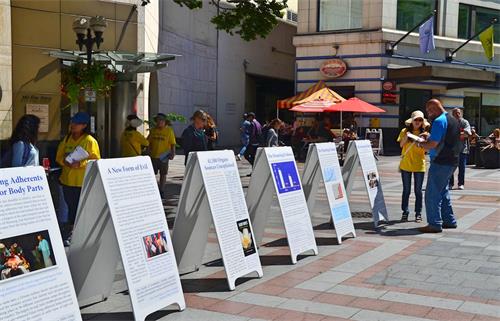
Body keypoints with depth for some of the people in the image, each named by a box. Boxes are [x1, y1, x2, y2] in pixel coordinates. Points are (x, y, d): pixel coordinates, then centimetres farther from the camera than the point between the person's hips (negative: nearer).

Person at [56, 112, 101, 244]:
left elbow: (95, 160, -11)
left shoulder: (90, 141, -8)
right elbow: (59, 156, 11)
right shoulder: (67, 139, 9)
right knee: (71, 206, 12)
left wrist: (80, 163, -23)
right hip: (68, 180, 5)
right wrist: (64, 161, -11)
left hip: (84, 182, -4)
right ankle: (70, 232, 22)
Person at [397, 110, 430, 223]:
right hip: (406, 164, 0)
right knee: (406, 190, 7)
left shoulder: (424, 133, 2)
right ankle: (405, 212, 14)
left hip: (419, 165, 0)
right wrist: (406, 136, -23)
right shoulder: (405, 131, 2)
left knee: (418, 190, 5)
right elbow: (401, 145, -7)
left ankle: (418, 213, 12)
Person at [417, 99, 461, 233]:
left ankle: (435, 224, -2)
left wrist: (421, 144, -3)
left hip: (440, 162, -10)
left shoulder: (439, 121, -16)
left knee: (432, 194, -4)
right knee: (443, 191, 20)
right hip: (452, 161, 10)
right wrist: (428, 138, 16)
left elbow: (433, 144, -21)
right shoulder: (454, 120, 15)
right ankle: (449, 220, 25)